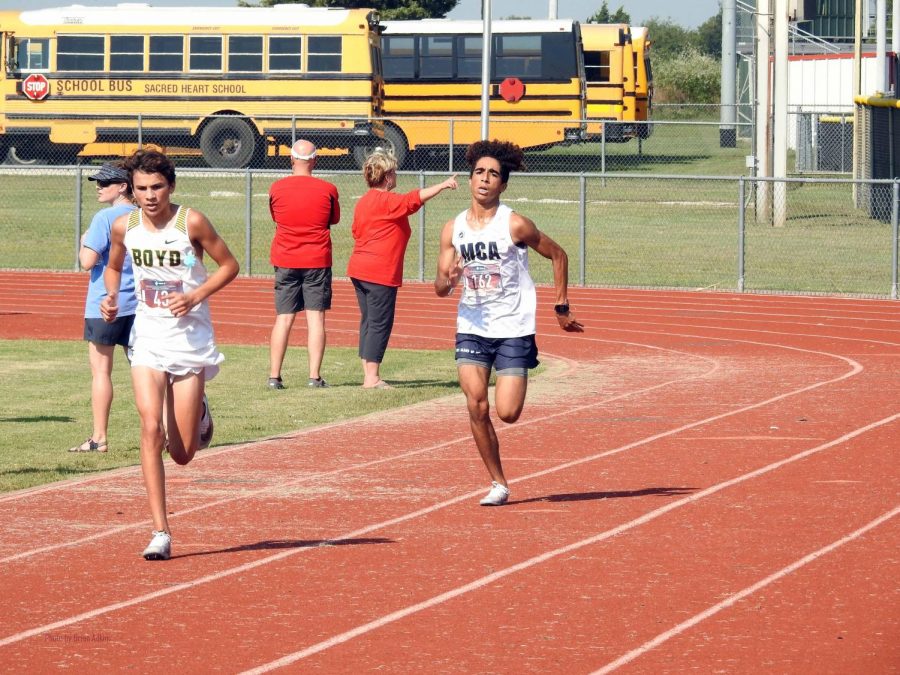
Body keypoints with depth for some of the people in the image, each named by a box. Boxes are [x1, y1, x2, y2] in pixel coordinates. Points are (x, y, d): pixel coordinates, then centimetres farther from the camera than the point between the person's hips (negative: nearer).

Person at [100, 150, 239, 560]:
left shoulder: (191, 222, -12)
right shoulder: (124, 227, -2)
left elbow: (229, 265, -3)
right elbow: (113, 268, 17)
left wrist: (196, 296, -17)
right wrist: (111, 297, -4)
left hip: (191, 338, -2)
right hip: (148, 337, 2)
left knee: (183, 453, 2)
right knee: (151, 430, -17)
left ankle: (199, 413, 41)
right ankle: (160, 532, -12)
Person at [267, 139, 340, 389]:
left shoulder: (277, 188, -2)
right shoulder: (327, 190, -5)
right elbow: (334, 219, 9)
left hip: (285, 261, 1)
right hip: (317, 261, -1)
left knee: (283, 319, 5)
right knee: (316, 318, 0)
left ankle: (274, 375, 2)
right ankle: (314, 376, -6)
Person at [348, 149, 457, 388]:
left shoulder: (363, 202, 14)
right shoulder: (388, 201, -14)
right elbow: (415, 198, -27)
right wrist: (443, 186, -26)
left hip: (359, 270, 9)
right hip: (381, 273, -9)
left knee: (368, 323, 13)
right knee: (380, 324, -5)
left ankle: (368, 374, 15)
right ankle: (372, 377, -5)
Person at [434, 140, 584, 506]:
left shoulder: (515, 225, -9)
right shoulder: (453, 229, 2)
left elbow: (558, 255, 4)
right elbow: (439, 287, 6)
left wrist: (562, 308, 7)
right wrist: (449, 280, -19)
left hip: (514, 329, -3)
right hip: (471, 329, 3)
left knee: (507, 413, -9)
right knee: (477, 407, -9)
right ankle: (497, 483, 6)